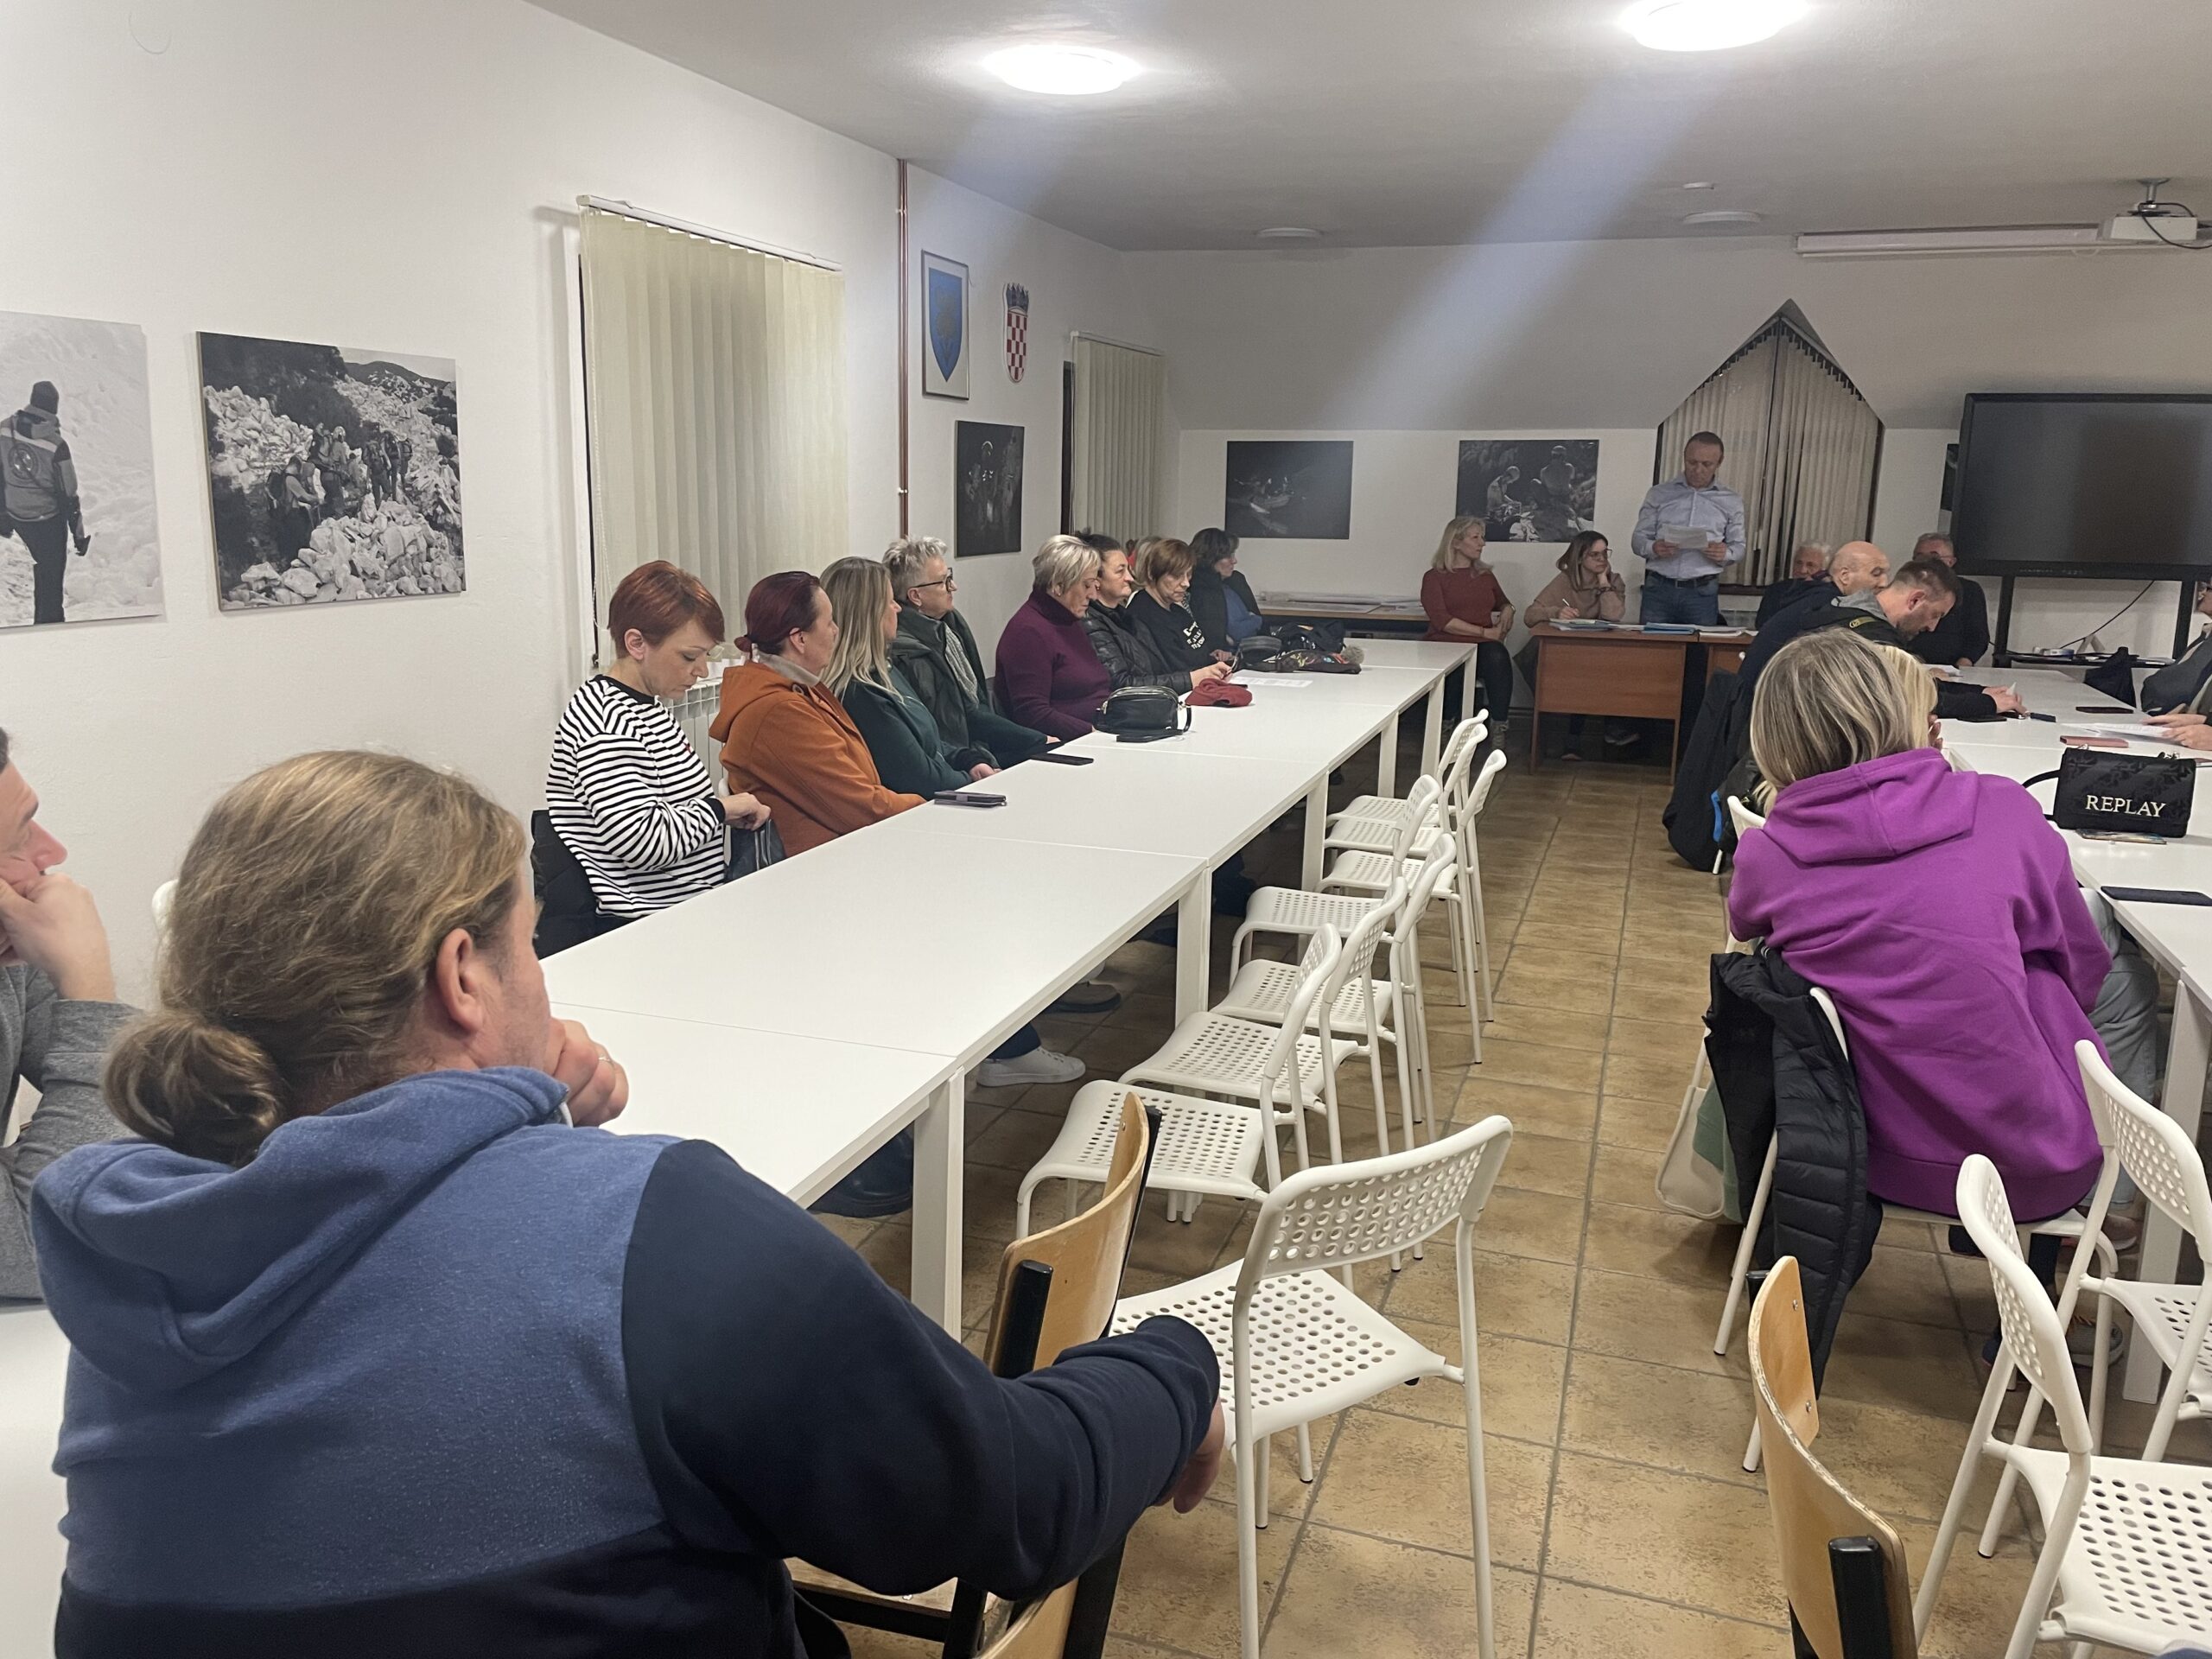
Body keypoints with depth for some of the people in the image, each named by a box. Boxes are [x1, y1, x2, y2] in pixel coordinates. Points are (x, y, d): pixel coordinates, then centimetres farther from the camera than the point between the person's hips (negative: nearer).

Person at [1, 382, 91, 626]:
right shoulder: (56, 445, -24)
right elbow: (68, 495, -17)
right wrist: (79, 535, -7)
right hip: (48, 520, -6)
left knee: (43, 566, 26)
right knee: (52, 575, 10)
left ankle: (42, 621, 39)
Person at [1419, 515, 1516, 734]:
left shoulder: (1485, 575, 22)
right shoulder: (1435, 577, 6)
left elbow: (1503, 602, 41)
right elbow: (1441, 621, -7)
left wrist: (1507, 611, 14)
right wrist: (1485, 632, -11)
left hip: (1482, 646, 4)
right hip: (1445, 644, -3)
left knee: (1498, 657, -34)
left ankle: (1498, 727, -30)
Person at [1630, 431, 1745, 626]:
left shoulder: (1731, 502, 11)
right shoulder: (1659, 494, 9)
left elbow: (1738, 546, 13)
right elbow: (1638, 539, 7)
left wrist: (1726, 553, -10)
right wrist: (1653, 548, -15)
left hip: (1703, 593, 0)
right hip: (1659, 589, 0)